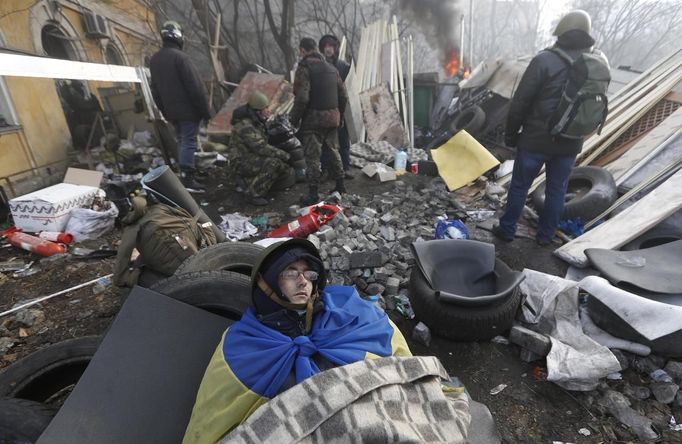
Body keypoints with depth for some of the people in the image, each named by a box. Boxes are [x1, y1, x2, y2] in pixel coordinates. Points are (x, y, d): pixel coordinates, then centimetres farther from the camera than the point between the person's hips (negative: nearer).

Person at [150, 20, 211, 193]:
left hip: (171, 111, 8)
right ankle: (187, 178, -11)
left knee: (181, 141, 16)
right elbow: (195, 86, -17)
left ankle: (186, 174, 21)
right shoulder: (180, 57, -14)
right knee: (189, 142, -8)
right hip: (188, 109, -8)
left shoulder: (154, 60, 14)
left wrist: (164, 111, 23)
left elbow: (155, 90, 17)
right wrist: (204, 110, -12)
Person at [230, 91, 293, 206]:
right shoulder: (245, 126, -24)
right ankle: (256, 194, -21)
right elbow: (261, 148, -29)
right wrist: (283, 154, -22)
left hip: (255, 156, 9)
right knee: (273, 164, -34)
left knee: (288, 171, 1)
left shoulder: (255, 119, 6)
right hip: (243, 161, -9)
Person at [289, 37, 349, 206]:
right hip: (332, 118, 7)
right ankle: (340, 185, 26)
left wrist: (294, 119, -8)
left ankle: (313, 194, 2)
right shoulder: (332, 69, 14)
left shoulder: (304, 68, -8)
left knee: (312, 156, -1)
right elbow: (343, 96, 15)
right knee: (333, 151, 18)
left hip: (313, 119, -7)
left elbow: (302, 98, -19)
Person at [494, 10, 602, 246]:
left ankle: (507, 229, 18)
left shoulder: (545, 60, -11)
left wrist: (511, 134, -3)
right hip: (570, 142, 5)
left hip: (536, 139, -5)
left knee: (520, 185, 7)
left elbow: (520, 102, -12)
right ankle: (545, 236, 24)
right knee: (557, 189, 13)